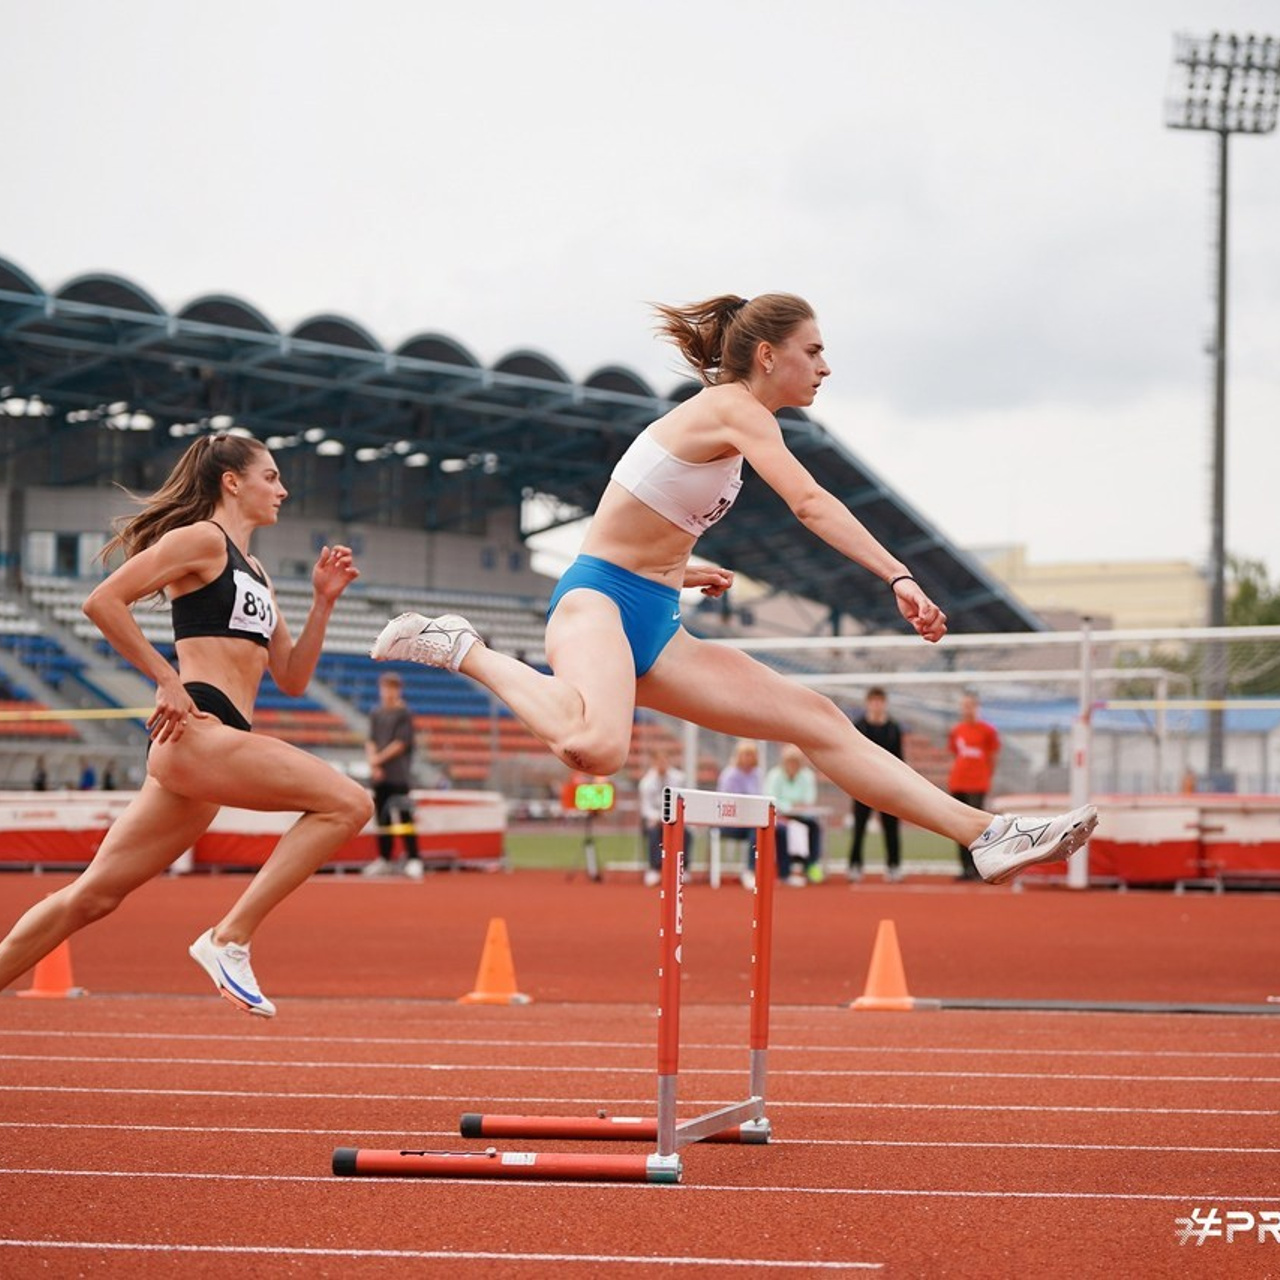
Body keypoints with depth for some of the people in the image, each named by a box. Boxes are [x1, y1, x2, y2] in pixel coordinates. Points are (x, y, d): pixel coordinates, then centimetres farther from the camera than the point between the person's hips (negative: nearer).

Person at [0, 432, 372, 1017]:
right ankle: (230, 939, -19)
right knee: (347, 802, -18)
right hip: (195, 729, -9)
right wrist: (166, 680, -12)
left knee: (92, 895, 9)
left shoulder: (254, 572, 25)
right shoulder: (203, 539, -1)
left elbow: (291, 678, 23)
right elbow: (102, 601, -11)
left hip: (216, 742, 9)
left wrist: (323, 601, 13)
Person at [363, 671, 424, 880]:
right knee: (382, 818, 9)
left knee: (403, 817, -11)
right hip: (379, 776, 6)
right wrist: (373, 764, -7)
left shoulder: (404, 714, -2)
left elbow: (400, 744, -8)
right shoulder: (376, 713, 13)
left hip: (399, 775, -6)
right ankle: (384, 860, 16)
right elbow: (370, 741, 8)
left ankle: (413, 860, -12)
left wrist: (379, 759, -9)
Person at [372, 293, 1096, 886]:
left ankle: (986, 834, -4)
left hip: (654, 629, 10)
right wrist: (899, 578, -33)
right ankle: (463, 649, -13)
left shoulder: (727, 425, 19)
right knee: (599, 748, -39)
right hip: (598, 600, -10)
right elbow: (809, 503, -27)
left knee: (818, 721, 0)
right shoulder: (736, 410, -10)